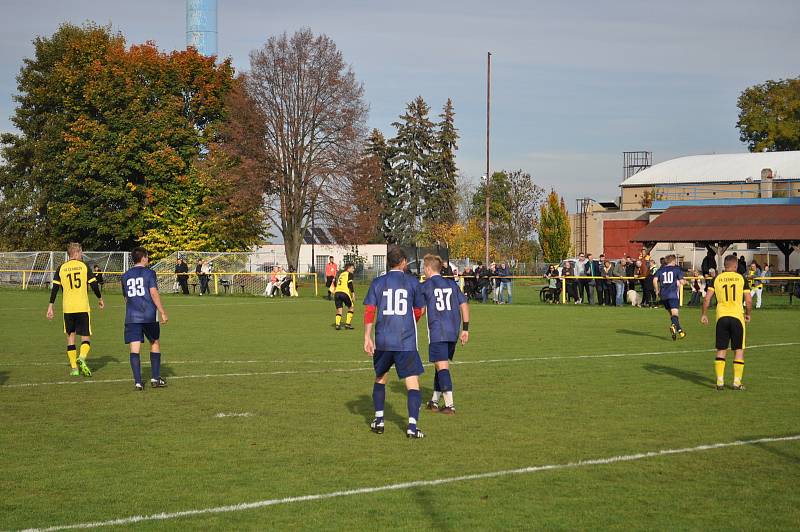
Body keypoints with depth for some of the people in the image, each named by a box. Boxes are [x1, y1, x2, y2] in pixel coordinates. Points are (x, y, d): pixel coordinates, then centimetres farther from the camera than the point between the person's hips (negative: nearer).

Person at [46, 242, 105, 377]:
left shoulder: (61, 268, 5)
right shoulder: (84, 266, 0)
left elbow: (55, 288, 3)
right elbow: (94, 285, 0)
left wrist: (50, 306, 8)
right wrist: (100, 299, 16)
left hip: (67, 309, 2)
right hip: (83, 308, -2)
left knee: (70, 336, 11)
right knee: (86, 337, 5)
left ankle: (74, 368, 8)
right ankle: (82, 358, -24)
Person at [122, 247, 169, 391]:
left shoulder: (126, 276, 12)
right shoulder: (149, 273, -1)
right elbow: (154, 293, -10)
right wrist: (162, 313, -7)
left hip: (131, 317, 3)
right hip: (149, 316, -3)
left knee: (134, 349, -1)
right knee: (155, 343, 16)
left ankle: (138, 382, -7)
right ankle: (155, 378, 16)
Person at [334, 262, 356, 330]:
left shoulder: (341, 274, 26)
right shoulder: (349, 274, 5)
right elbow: (350, 284, -7)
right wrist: (353, 293, -8)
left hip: (337, 292, 6)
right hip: (344, 292, -6)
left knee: (339, 309, 10)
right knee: (350, 307, 13)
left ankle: (337, 324, -4)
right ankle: (348, 323, 7)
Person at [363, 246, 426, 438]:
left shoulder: (377, 282, 4)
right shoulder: (412, 282, 2)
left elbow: (369, 311, -2)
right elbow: (419, 311, 10)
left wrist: (367, 338, 2)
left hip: (383, 341, 2)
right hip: (406, 341, -2)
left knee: (380, 378, 22)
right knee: (412, 382, -1)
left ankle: (379, 420, 22)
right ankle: (412, 425, -12)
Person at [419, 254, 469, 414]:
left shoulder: (424, 286, -1)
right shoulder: (452, 284, 13)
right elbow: (464, 305, 8)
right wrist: (465, 329, 11)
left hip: (437, 332, -6)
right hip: (453, 332, 6)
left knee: (442, 366, -6)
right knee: (442, 365, 17)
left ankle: (449, 405, -13)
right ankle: (435, 400, 26)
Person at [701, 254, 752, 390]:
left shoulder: (717, 279, 4)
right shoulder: (741, 278, 0)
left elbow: (707, 298, -1)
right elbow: (749, 300, -2)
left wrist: (704, 314, 10)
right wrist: (748, 314, 14)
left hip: (722, 317, 2)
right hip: (737, 317, -2)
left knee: (721, 350, 8)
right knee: (739, 350, 7)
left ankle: (720, 381, 4)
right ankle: (737, 382, 4)